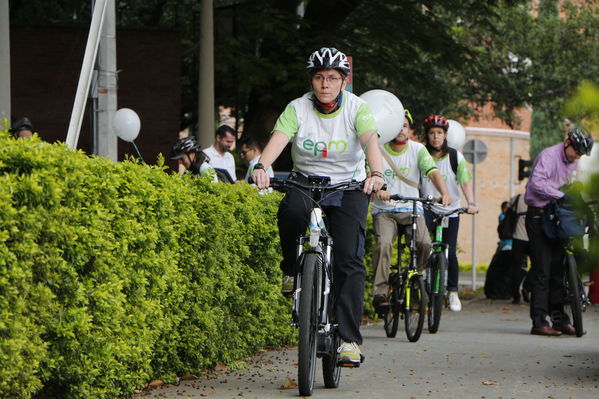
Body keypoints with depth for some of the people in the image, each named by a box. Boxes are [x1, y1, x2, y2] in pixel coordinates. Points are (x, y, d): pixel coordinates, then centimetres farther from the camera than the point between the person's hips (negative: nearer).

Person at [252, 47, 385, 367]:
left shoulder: (357, 108, -10)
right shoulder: (298, 108, -9)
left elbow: (370, 140, -27)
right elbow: (278, 138, -25)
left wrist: (376, 174, -48)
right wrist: (261, 166, -46)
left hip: (348, 187, 0)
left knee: (349, 259, -14)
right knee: (291, 210, -36)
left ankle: (349, 339, -12)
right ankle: (292, 269, -8)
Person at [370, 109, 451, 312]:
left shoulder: (418, 149, 4)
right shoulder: (379, 150, 2)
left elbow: (432, 172, -10)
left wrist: (444, 192, -29)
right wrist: (379, 189, -36)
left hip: (412, 210, 1)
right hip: (384, 210, -1)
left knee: (424, 244, -24)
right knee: (383, 244, -27)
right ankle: (379, 293, -24)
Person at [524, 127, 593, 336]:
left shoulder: (573, 162, 13)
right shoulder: (548, 156, -12)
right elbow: (537, 182, -25)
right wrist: (560, 195, -28)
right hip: (538, 215, -8)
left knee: (557, 269, 8)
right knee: (542, 269, -11)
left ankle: (559, 319, 14)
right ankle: (539, 322, -11)